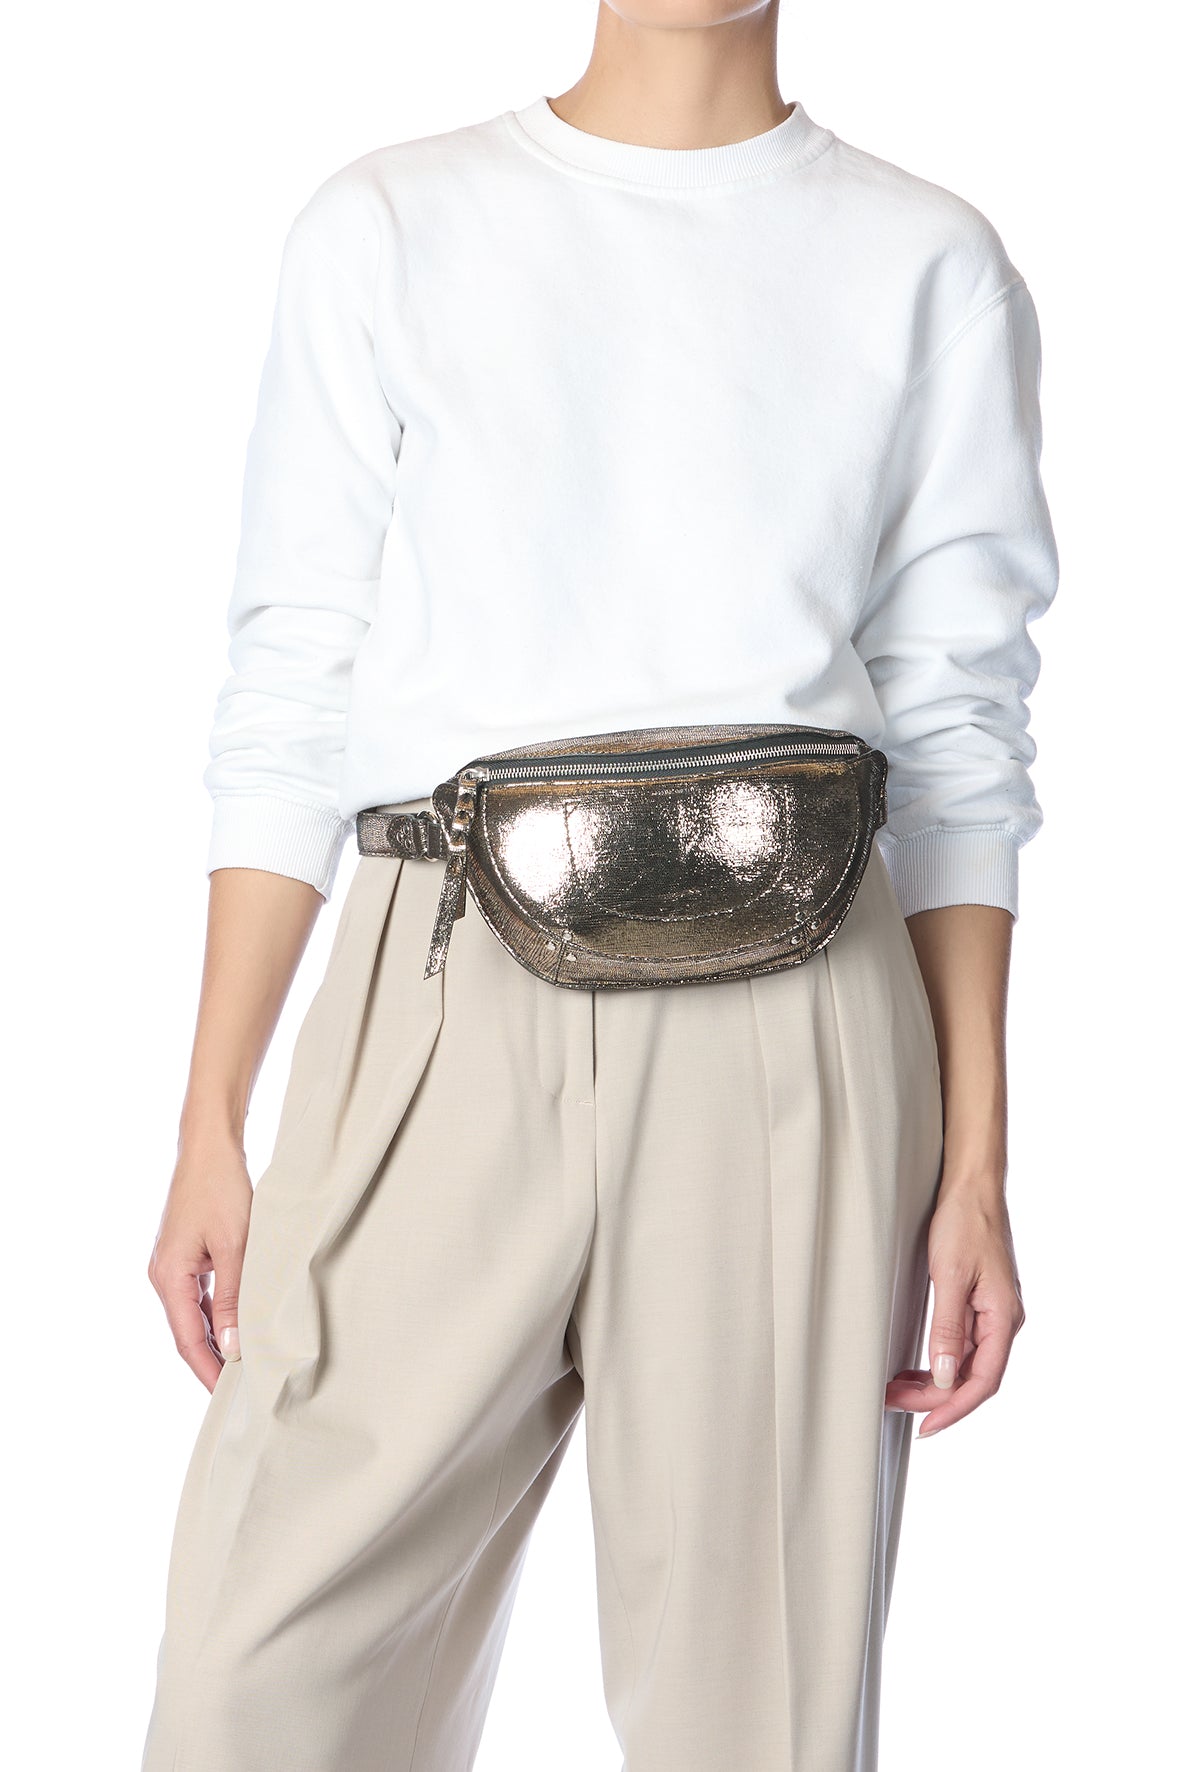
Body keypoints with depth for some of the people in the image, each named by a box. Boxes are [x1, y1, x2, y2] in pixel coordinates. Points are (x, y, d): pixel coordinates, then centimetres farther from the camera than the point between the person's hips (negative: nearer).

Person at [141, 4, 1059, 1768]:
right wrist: (210, 1126, 2)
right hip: (448, 1009, 0)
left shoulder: (932, 265, 9)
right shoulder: (389, 227, 9)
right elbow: (291, 698, 7)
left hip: (787, 1030, 0)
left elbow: (959, 736, 8)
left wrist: (976, 1162, 2)